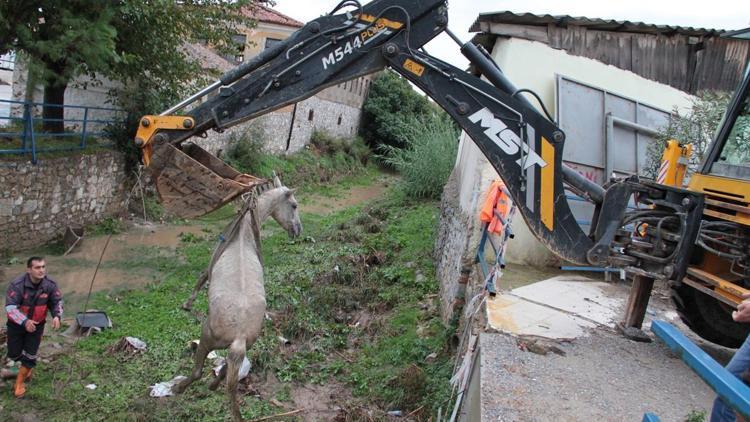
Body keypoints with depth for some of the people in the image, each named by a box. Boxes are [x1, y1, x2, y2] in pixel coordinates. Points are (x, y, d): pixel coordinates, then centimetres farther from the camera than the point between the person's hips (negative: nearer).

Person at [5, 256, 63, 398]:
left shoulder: (50, 284, -19)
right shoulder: (17, 284, -28)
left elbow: (57, 302, -4)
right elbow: (10, 307, -30)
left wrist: (57, 316, -23)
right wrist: (25, 322, -44)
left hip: (37, 324, 1)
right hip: (16, 324, -1)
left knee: (30, 356, 2)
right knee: (14, 354, 13)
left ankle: (19, 383, 24)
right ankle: (27, 367, 48)